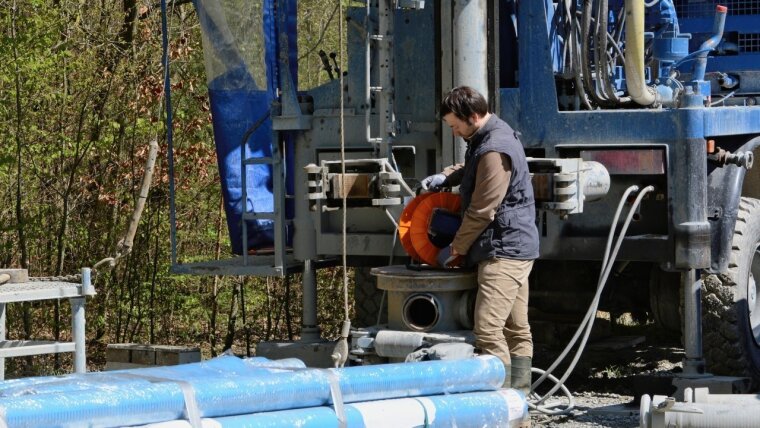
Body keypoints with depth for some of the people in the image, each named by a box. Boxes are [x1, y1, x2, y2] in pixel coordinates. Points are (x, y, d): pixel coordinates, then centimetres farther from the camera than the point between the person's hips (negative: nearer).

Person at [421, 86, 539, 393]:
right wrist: (446, 177, 17)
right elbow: (472, 169, 37)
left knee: (488, 329, -16)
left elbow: (482, 210, -17)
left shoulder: (494, 150, -19)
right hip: (515, 249, 11)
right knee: (516, 328, 11)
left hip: (504, 251, -11)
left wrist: (456, 248, -6)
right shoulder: (488, 138, 14)